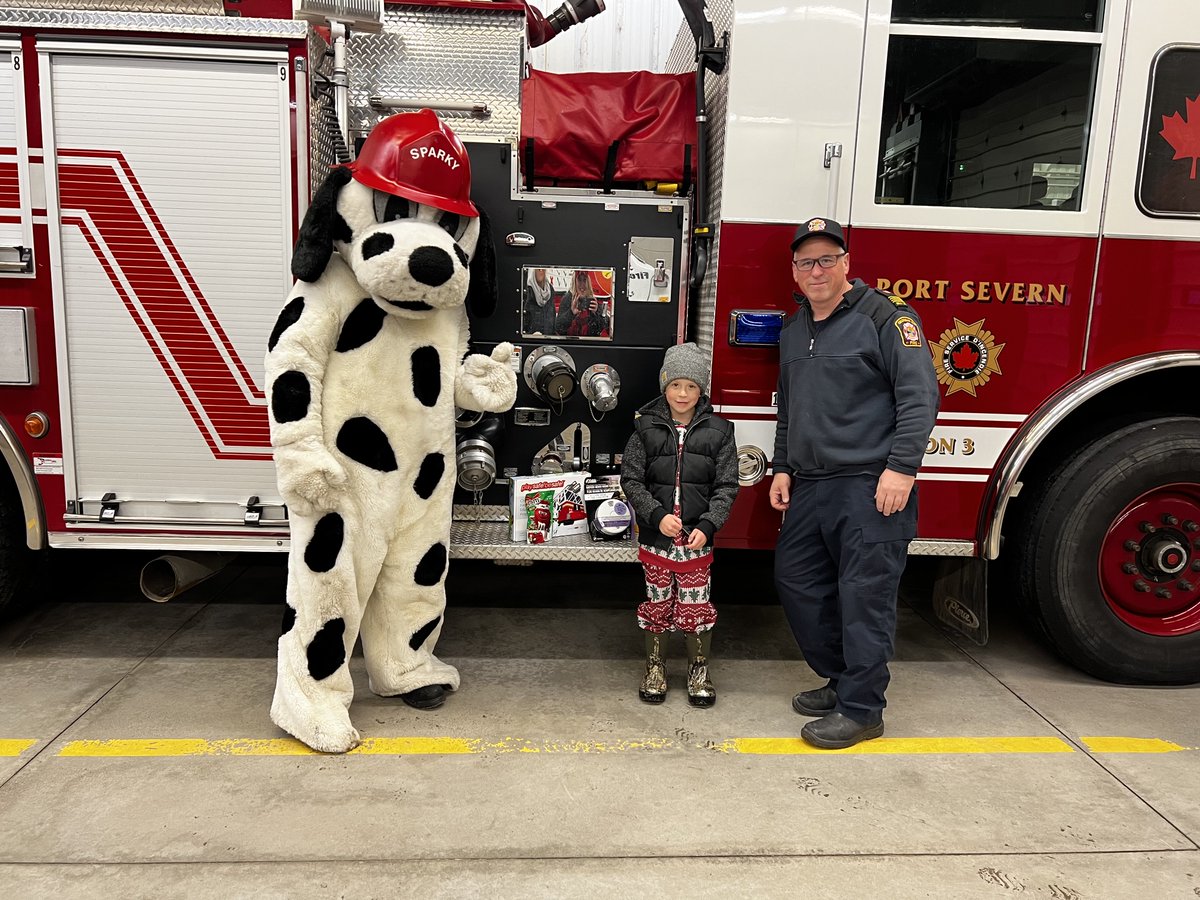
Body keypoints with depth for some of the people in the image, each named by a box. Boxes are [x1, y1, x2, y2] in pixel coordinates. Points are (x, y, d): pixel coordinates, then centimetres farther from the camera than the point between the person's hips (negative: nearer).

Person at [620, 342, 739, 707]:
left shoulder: (718, 431, -2)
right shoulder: (646, 428, -2)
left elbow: (726, 485, -3)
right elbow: (631, 479, -3)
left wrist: (708, 526, -15)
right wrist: (657, 515, -15)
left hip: (697, 537, 0)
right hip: (656, 535, 0)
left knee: (696, 604, 7)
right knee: (658, 601, 12)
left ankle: (699, 670, 25)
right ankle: (655, 667, 28)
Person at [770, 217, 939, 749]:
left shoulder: (884, 317, -6)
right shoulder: (794, 331, 17)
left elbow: (920, 395, -12)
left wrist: (902, 467, -19)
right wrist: (782, 467, 18)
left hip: (869, 487, -8)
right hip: (810, 486, 8)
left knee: (864, 595, -4)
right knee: (796, 580, 12)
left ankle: (861, 709, 8)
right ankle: (840, 680, 28)